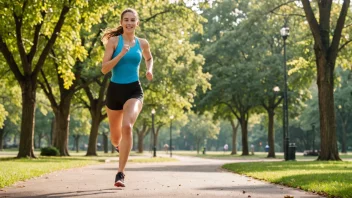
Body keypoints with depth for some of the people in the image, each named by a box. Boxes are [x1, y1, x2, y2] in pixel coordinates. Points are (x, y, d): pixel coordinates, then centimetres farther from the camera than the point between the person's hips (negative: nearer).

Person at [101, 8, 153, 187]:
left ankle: (120, 173, -22)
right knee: (115, 137, 14)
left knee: (127, 127, -28)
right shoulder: (114, 41, -2)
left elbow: (149, 58, 29)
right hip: (115, 90, 0)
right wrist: (121, 54, -20)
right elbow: (104, 69, -10)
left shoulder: (142, 43, 6)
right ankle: (119, 146, 55)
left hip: (134, 90, 0)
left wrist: (149, 70, 9)